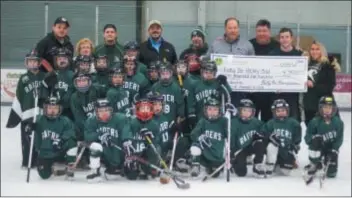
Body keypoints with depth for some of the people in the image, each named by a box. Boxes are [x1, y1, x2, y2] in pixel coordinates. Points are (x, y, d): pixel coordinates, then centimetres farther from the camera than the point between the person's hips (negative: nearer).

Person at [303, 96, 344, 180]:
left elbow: (339, 139, -8)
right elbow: (307, 138, -13)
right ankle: (315, 165, -15)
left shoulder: (338, 122, -10)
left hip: (331, 149, 1)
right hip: (318, 148, -1)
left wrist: (334, 150, -21)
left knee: (331, 173, -10)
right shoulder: (315, 122, -15)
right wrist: (315, 138, -34)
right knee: (316, 140, -35)